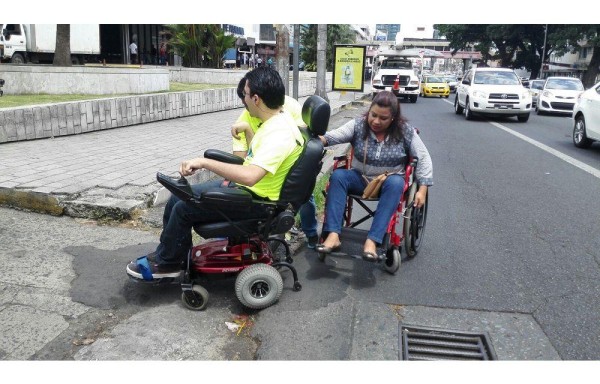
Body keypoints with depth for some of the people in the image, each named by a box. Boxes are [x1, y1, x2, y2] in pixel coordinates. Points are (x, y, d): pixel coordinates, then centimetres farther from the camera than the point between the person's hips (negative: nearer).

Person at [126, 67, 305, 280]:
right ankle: (167, 253, 24)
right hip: (247, 187, 10)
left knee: (183, 208, -9)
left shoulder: (279, 134, -28)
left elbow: (249, 176, -40)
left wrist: (204, 162, -35)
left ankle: (166, 264, 14)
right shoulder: (275, 121, 4)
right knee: (177, 198, 9)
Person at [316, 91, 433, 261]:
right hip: (360, 179, 1)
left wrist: (422, 189, -14)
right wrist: (320, 139, -48)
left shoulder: (405, 131, -7)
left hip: (389, 181, -1)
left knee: (396, 183, -35)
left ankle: (372, 240, -41)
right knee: (338, 175, -28)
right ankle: (333, 235, -37)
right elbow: (335, 135, -25)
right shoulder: (358, 125, -8)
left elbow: (423, 158, -4)